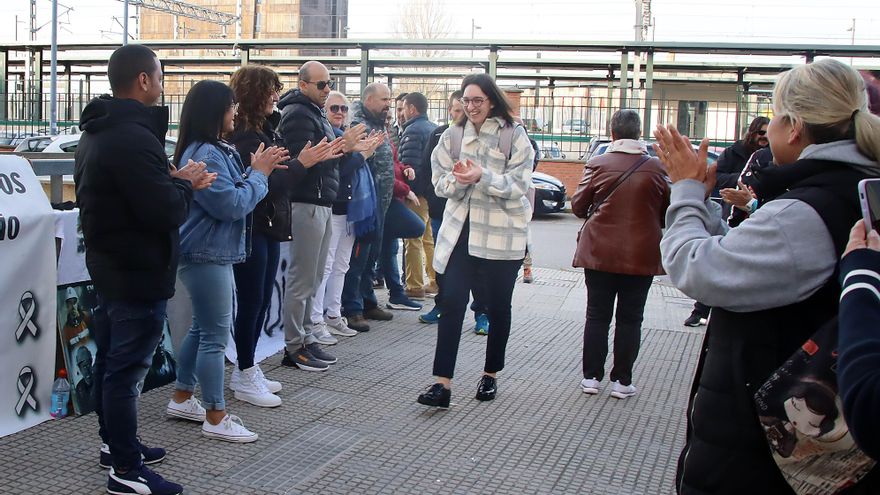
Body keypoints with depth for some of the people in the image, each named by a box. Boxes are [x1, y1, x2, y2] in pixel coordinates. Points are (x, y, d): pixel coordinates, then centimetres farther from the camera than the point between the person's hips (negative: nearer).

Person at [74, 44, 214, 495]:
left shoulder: (96, 132, 10)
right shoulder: (134, 138, -23)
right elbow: (166, 212, -26)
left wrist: (172, 181, 3)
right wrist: (184, 183, -7)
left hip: (107, 266, 10)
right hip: (138, 273, -10)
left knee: (109, 359, 19)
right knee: (126, 368, -3)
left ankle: (113, 442, 34)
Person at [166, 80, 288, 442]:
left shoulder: (214, 150, 11)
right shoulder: (203, 155, -20)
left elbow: (231, 192, 16)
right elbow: (231, 205, -22)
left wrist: (257, 171, 3)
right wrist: (259, 174, -10)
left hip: (213, 252, 11)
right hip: (206, 254, -11)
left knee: (202, 329, 19)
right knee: (216, 336, -4)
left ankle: (181, 399, 31)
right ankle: (216, 418, 5)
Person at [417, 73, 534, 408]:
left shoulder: (514, 136, -4)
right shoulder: (453, 135, 5)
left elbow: (518, 185, -11)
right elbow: (440, 182, 2)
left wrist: (482, 176, -26)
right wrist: (458, 179, -20)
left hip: (502, 234, -2)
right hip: (461, 230, 2)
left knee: (498, 307, 11)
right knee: (452, 304, -7)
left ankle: (490, 375, 29)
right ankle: (442, 383, -6)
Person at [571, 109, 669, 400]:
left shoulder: (597, 164, -7)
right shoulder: (656, 168, -6)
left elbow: (578, 206, -1)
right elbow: (667, 212, 3)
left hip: (600, 253, 0)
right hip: (641, 254, 0)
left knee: (597, 315, 10)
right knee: (630, 318, 8)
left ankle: (591, 377, 14)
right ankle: (622, 381, 12)